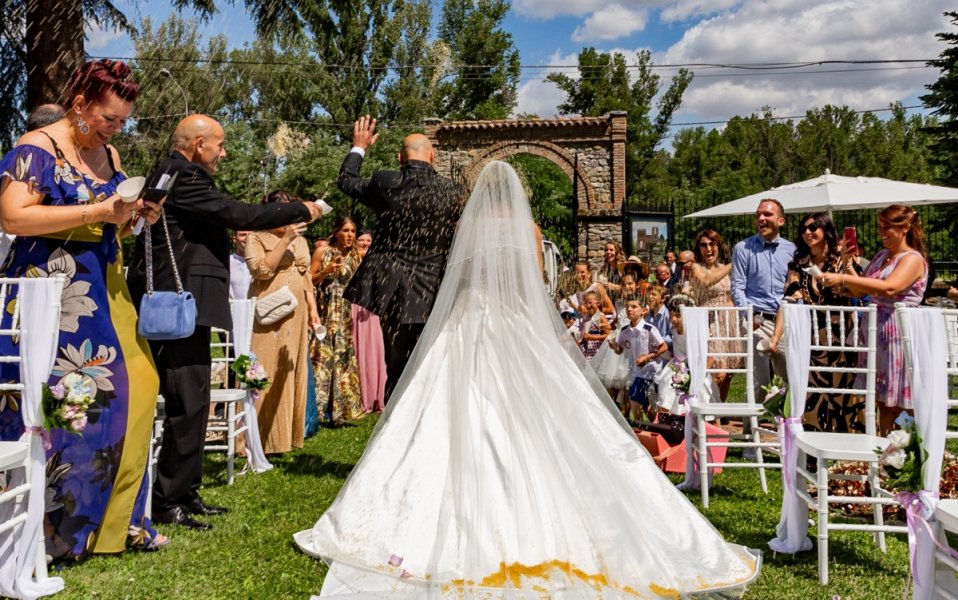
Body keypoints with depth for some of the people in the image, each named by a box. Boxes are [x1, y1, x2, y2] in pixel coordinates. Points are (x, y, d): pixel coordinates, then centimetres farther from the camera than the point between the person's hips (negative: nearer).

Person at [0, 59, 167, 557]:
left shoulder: (109, 155, 15)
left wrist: (137, 216, 2)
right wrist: (97, 212, -21)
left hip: (103, 295, 8)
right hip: (53, 297, -7)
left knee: (128, 391, 3)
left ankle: (114, 517, 14)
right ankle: (45, 529, 9)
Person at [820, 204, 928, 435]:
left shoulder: (913, 259, -8)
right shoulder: (881, 256, 16)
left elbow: (889, 288, -27)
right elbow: (859, 291, 18)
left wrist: (843, 278, -29)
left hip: (898, 333, -7)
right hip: (874, 330, 7)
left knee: (904, 403, -4)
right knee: (883, 400, 10)